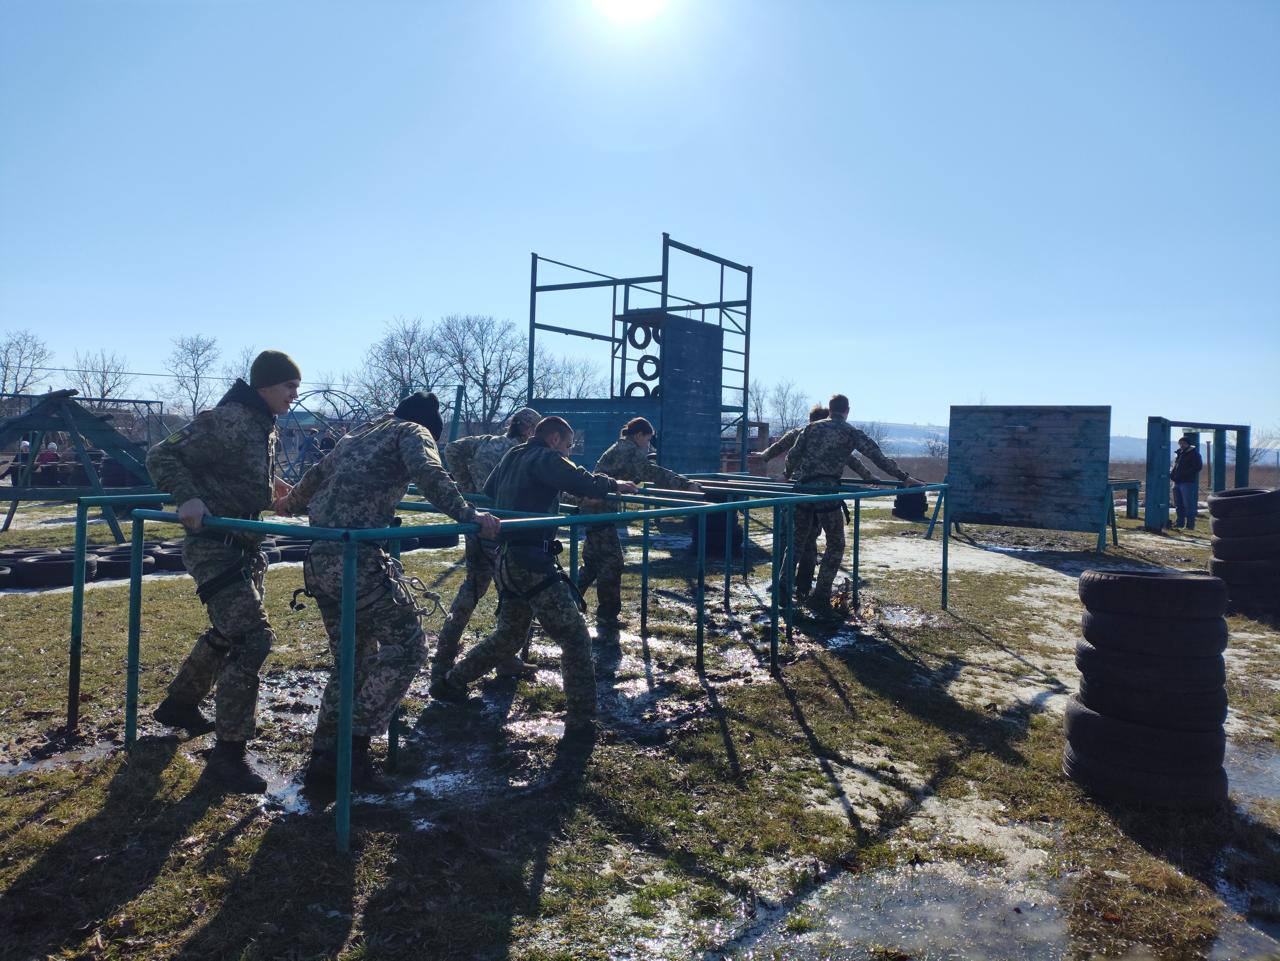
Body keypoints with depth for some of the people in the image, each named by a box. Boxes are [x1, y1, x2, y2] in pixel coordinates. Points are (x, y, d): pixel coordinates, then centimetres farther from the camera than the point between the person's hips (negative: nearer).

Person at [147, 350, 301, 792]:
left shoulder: (263, 424, 11)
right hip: (213, 545, -10)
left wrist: (268, 485, 27)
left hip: (243, 544, 10)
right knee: (252, 637, -15)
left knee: (229, 632, 23)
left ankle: (179, 704, 45)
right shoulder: (228, 421, -18)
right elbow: (161, 456, -18)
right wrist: (188, 497, -31)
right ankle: (229, 752, -6)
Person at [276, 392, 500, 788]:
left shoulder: (356, 435, 26)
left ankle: (324, 756, 21)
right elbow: (429, 474, -16)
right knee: (405, 646, 3)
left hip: (318, 560, 8)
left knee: (351, 657, 18)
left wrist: (289, 504, 56)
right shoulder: (413, 431, 6)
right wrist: (468, 515, -22)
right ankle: (355, 745, 1)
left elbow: (315, 477, 39)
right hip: (359, 559, -8)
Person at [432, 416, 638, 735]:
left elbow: (487, 493, 30)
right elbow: (582, 482, -18)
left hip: (504, 558, 9)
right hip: (531, 561, -9)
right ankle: (581, 719, -4)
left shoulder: (511, 457, 17)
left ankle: (451, 683, 31)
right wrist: (614, 484, 0)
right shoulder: (544, 458, -8)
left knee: (510, 632, 24)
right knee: (574, 636, -5)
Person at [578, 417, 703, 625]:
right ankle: (607, 614, 4)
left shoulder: (620, 448, 20)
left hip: (592, 509, 10)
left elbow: (637, 475, 36)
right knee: (611, 562, -4)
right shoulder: (630, 450, -11)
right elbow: (653, 473, -24)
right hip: (600, 512, -10)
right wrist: (686, 484, -27)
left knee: (592, 560, 18)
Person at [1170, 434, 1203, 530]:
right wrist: (1172, 474, 6)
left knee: (1188, 504, -6)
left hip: (1188, 483, -7)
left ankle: (1190, 525, -2)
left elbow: (1198, 467, -11)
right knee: (1178, 505, 11)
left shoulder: (1193, 453, -5)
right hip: (1177, 482, 7)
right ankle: (1179, 523, 19)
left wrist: (1184, 474, -18)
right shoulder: (1178, 453, 17)